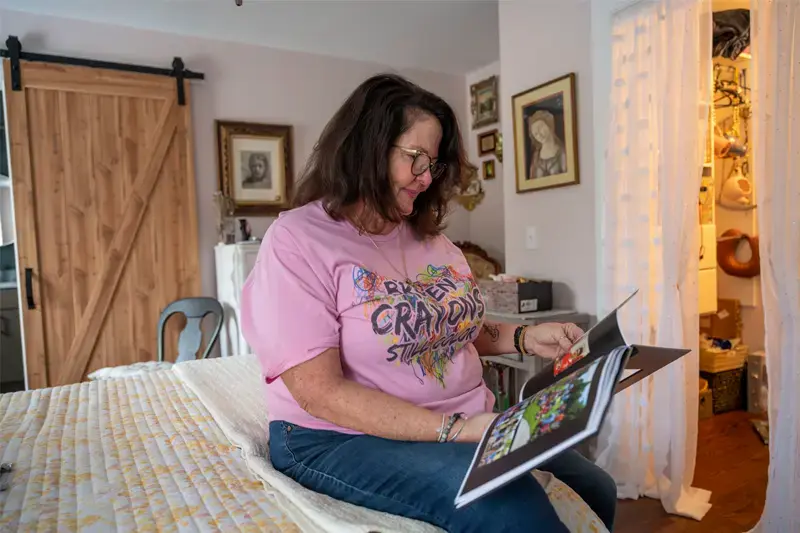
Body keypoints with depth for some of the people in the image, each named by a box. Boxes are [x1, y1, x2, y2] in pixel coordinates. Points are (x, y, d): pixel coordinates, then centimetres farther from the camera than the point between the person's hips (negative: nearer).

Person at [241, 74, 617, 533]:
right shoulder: (297, 240, -14)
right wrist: (453, 428, -26)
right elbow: (319, 392, -20)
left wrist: (524, 338, -2)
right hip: (344, 439, -6)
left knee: (596, 490, 2)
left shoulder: (428, 235, 9)